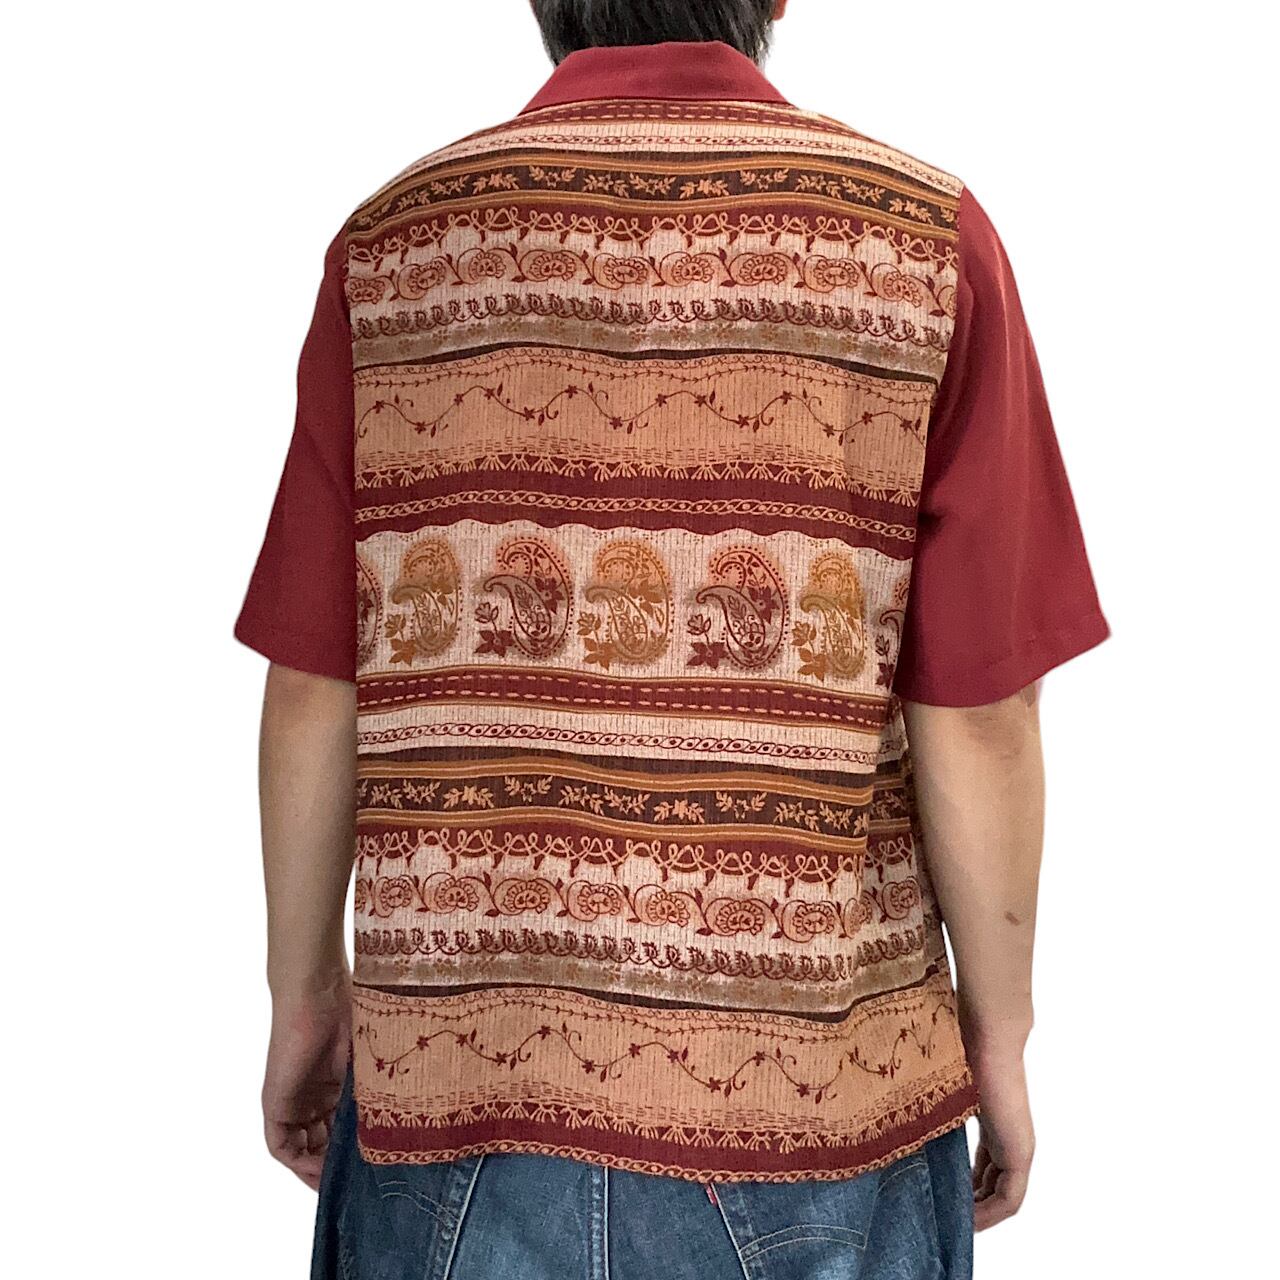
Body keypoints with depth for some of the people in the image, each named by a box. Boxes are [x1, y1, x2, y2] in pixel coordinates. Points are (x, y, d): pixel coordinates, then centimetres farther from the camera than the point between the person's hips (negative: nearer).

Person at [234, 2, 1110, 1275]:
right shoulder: (926, 238, -6)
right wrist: (998, 1037, 5)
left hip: (455, 1068, 2)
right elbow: (974, 726, -8)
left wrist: (306, 995, 13)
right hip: (812, 1088, -1)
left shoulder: (391, 241, -1)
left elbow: (314, 698, -1)